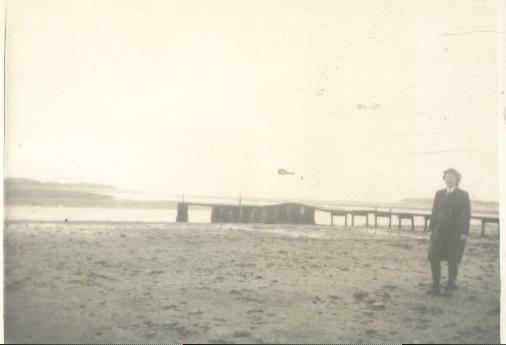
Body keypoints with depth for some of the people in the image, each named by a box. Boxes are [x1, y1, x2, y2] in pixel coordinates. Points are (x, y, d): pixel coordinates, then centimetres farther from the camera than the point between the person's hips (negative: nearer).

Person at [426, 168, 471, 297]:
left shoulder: (463, 195, -2)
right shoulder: (439, 194, 7)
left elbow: (466, 214, -5)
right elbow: (435, 212, 8)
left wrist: (464, 233, -11)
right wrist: (432, 229, 4)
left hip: (456, 233, -3)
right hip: (440, 231, 3)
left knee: (453, 261, 1)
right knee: (434, 258, -3)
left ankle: (450, 288, 14)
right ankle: (436, 287, 5)